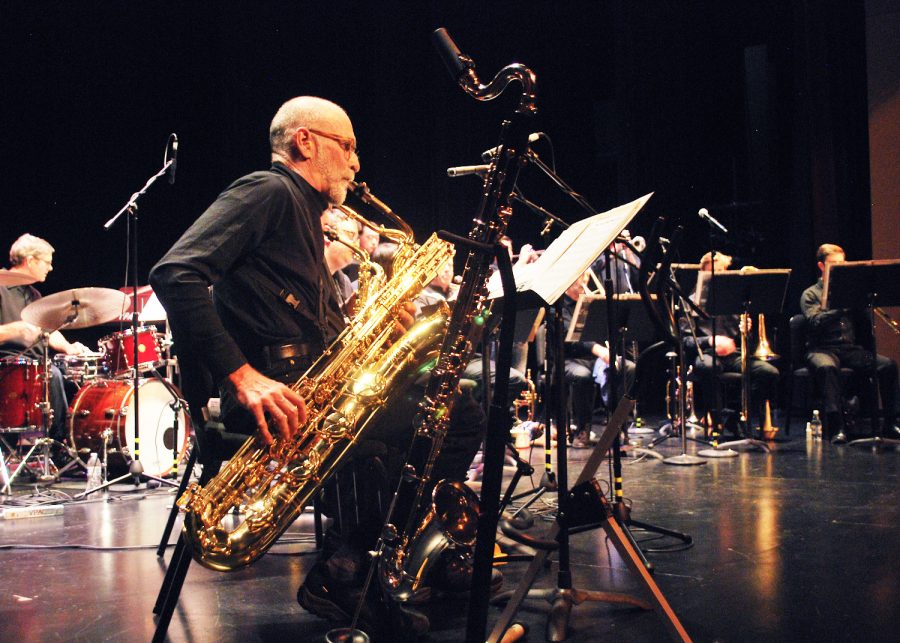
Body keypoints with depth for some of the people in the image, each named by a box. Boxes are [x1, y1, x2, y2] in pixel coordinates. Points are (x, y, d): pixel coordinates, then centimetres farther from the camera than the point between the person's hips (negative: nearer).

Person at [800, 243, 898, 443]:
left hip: (852, 349, 4)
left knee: (888, 365, -21)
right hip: (823, 349, -4)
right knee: (827, 367, -39)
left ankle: (890, 420, -17)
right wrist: (842, 307, -20)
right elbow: (816, 322, -10)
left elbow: (864, 323, 10)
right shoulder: (811, 294, 10)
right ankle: (836, 425, -41)